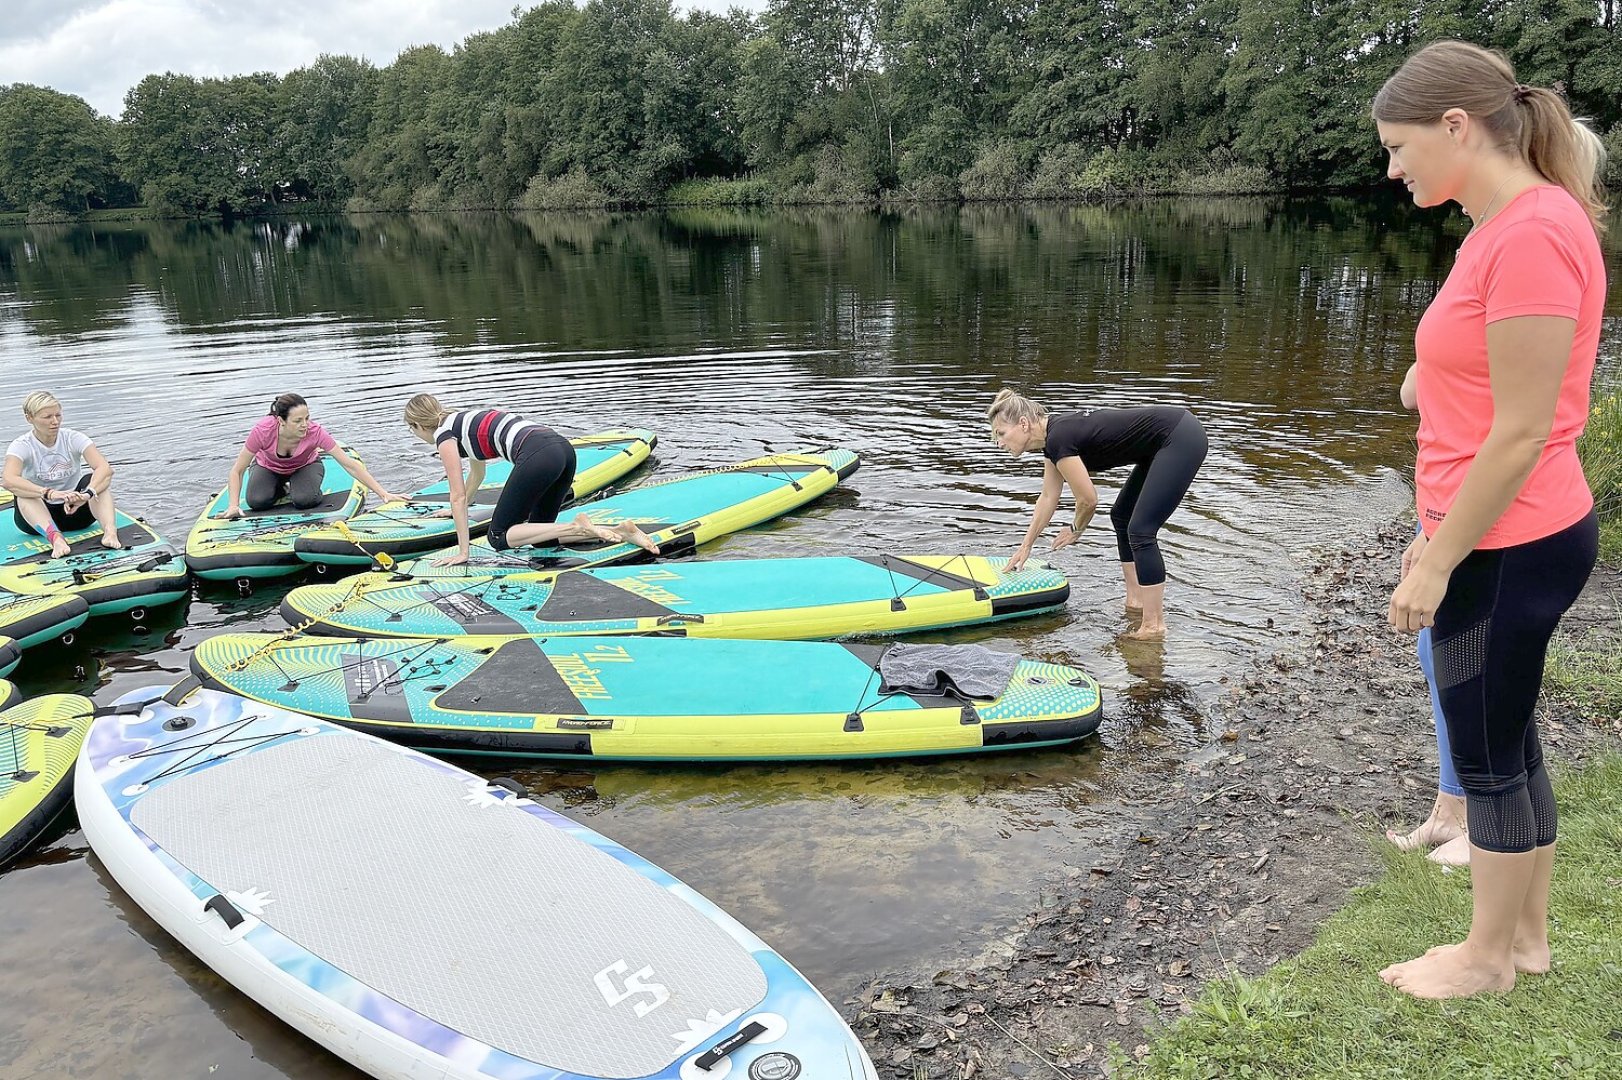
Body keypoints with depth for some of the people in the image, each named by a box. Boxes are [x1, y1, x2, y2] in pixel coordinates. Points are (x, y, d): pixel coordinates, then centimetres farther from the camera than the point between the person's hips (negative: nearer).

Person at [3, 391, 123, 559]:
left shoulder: (73, 438, -8)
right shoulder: (21, 446, -11)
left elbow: (105, 468, -26)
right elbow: (9, 480, -33)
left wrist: (87, 494, -45)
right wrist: (49, 493, -48)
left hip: (74, 510, 1)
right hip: (38, 519, -1)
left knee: (97, 479, -25)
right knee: (24, 494, -32)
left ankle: (110, 531, -48)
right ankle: (55, 537, -57)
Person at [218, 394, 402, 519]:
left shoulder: (315, 432, -37)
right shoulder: (263, 430, -37)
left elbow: (350, 465, -35)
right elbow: (237, 471, -25)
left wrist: (383, 493, -40)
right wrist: (233, 506, -37)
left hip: (304, 465, -1)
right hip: (268, 467, 1)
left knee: (304, 500, -31)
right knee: (257, 502, -26)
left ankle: (292, 487, 7)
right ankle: (280, 488, 10)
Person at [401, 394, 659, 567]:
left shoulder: (443, 434, 9)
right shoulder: (462, 421, 33)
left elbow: (457, 496, 4)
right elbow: (477, 473, 49)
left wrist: (463, 551, 7)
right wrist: (459, 510, 63)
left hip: (537, 456, -9)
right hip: (563, 448, 9)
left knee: (499, 538, 4)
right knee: (539, 533, 18)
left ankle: (575, 527, -16)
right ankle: (618, 530, 0)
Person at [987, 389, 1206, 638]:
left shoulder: (1059, 439, -19)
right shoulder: (1053, 438, 9)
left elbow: (1088, 500, -11)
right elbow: (1048, 497, 19)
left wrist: (1076, 529, 9)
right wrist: (1026, 546, 26)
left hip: (1181, 440, -10)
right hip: (1167, 442, 10)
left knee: (1140, 531, -11)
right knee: (1122, 516, 17)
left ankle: (1154, 625, -6)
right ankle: (1136, 602, 23)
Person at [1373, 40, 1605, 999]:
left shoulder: (1533, 233, -21)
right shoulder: (1504, 227, 9)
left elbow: (1521, 434, -22)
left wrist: (1436, 565, -17)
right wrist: (1436, 533, 17)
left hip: (1506, 550, -9)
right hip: (1499, 539, 9)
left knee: (1487, 756, 6)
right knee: (1510, 742, 19)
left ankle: (1488, 956, 26)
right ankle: (1527, 934, 36)